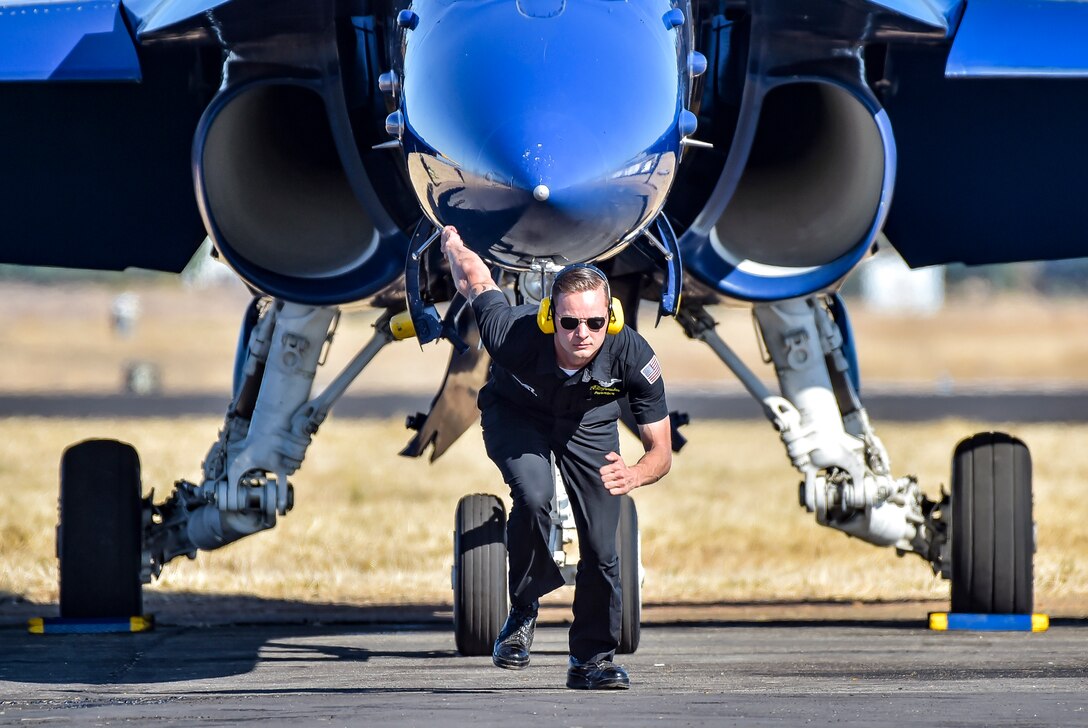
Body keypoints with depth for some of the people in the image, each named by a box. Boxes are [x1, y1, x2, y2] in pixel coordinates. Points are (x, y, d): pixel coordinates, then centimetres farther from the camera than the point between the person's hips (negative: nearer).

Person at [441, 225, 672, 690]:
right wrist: (453, 243, 4)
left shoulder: (633, 356, -35)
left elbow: (661, 452, -25)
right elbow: (473, 276, -19)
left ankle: (592, 656, 19)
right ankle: (523, 612, -8)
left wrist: (634, 476, -48)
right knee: (533, 495, -32)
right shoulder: (514, 335, -40)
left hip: (589, 425, 2)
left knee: (601, 545, -6)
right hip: (515, 414, -2)